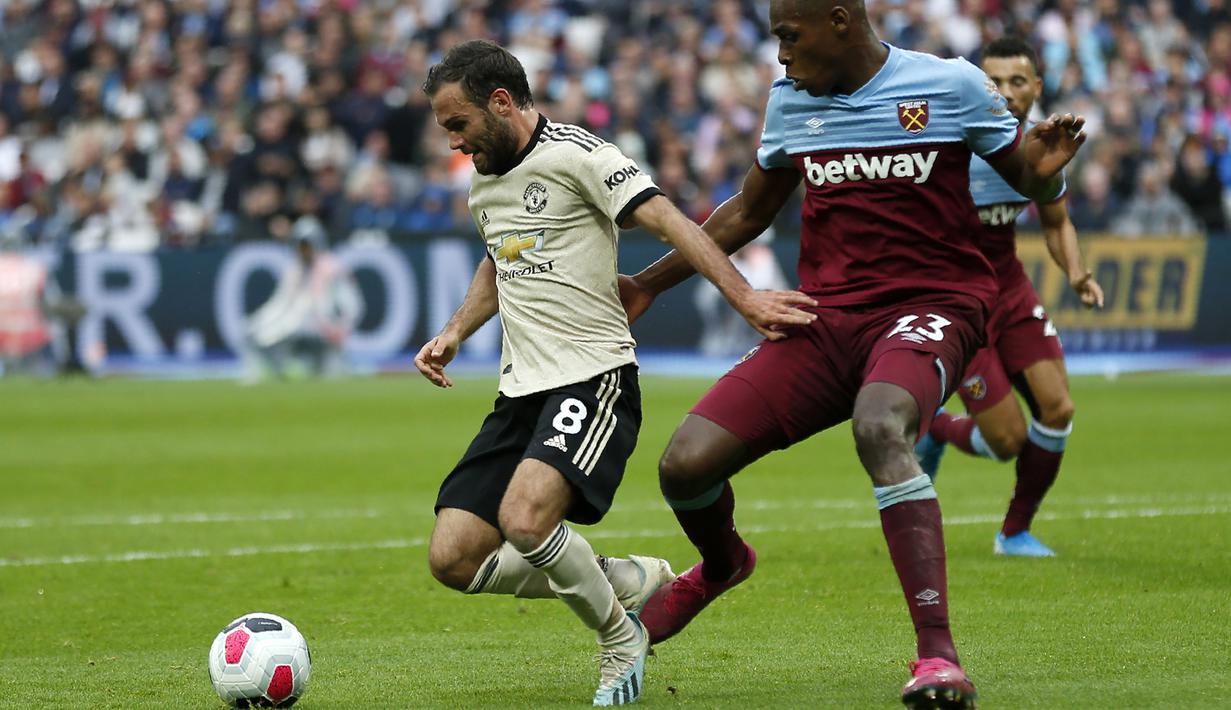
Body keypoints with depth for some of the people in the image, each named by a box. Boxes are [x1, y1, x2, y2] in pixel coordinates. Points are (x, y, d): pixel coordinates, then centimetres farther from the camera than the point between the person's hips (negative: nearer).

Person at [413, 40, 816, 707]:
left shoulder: (576, 155, -10)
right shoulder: (484, 179, 16)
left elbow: (668, 221, -20)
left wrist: (743, 296, -33)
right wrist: (453, 334, 19)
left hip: (593, 378, -9)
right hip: (522, 391, 9)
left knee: (524, 518, -32)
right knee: (453, 559, -4)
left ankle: (620, 637, -5)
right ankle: (627, 581, 13)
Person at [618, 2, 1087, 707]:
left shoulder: (951, 85, -3)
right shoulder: (790, 102, 10)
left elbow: (1033, 186, 6)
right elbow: (749, 212, 25)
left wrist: (1047, 166, -19)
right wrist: (649, 285, 25)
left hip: (928, 304, -5)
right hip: (824, 317, 5)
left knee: (879, 427, -39)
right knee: (685, 465, -11)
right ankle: (723, 563, 29)